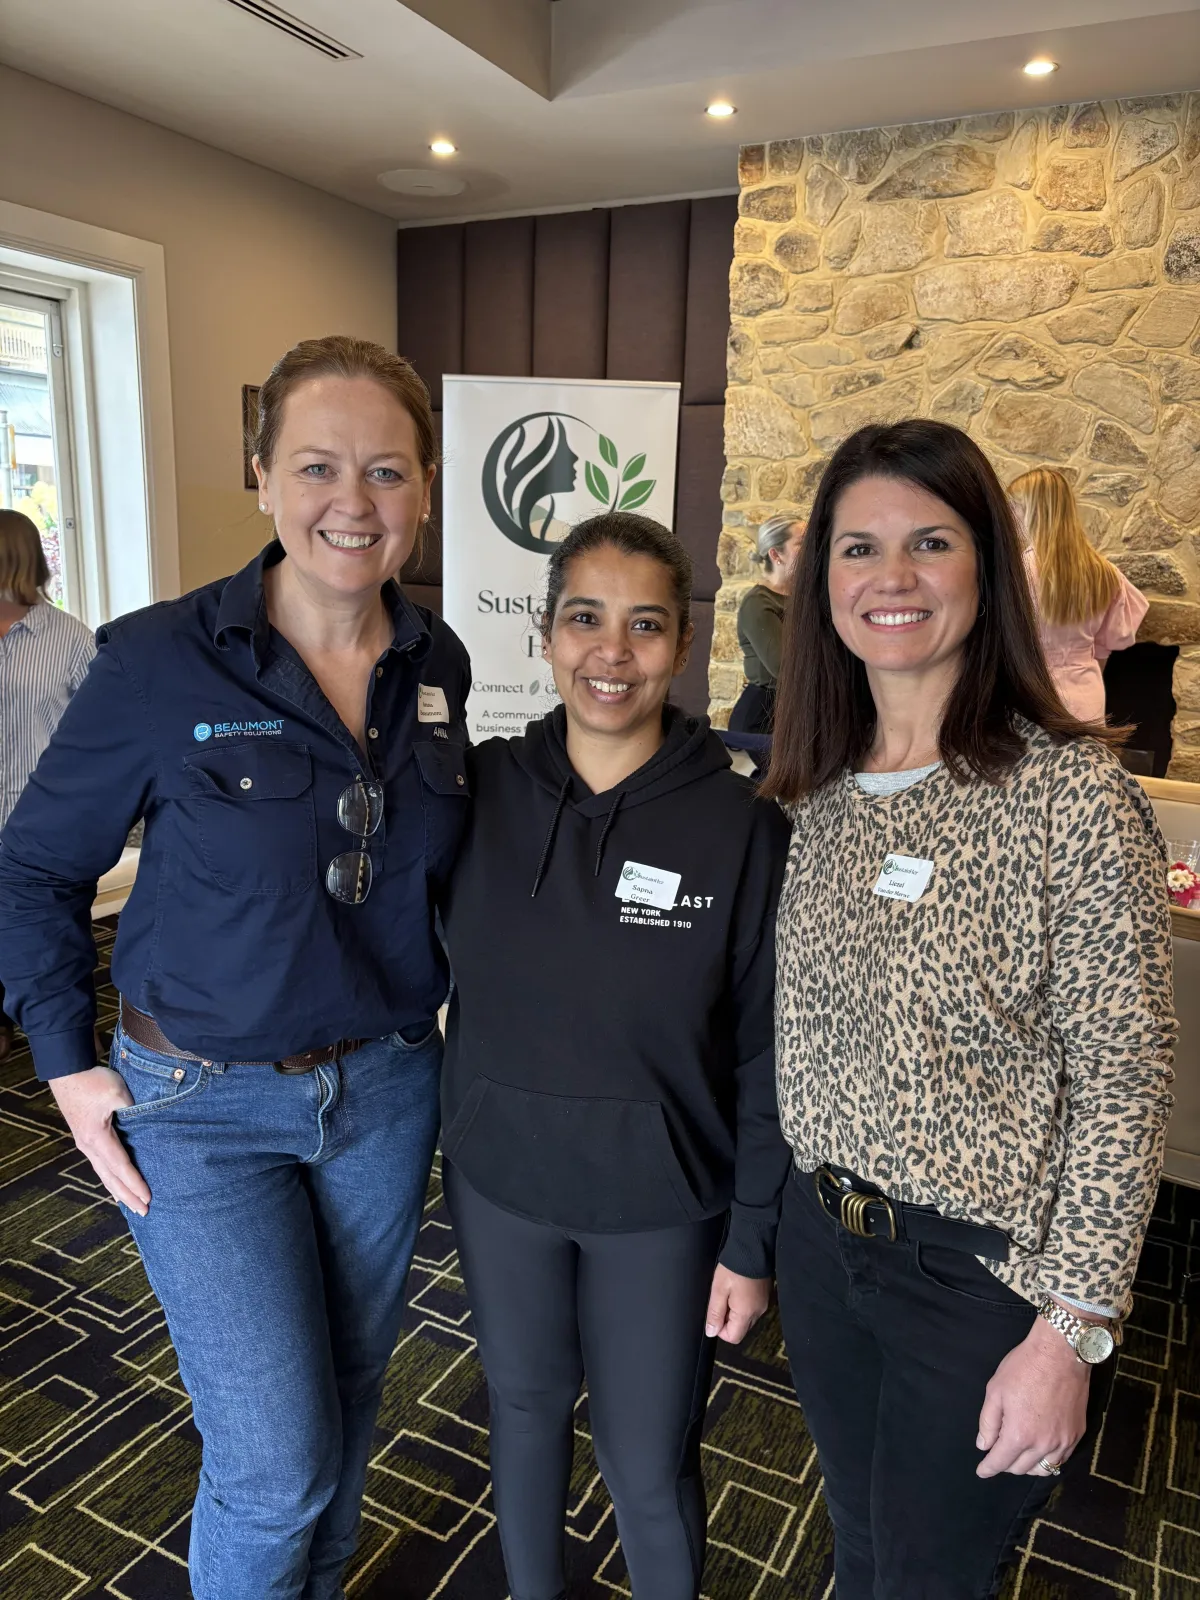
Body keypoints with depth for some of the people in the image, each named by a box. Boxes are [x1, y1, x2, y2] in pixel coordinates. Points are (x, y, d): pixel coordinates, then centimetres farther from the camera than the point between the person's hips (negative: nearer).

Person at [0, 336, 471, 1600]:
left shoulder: (438, 666, -3)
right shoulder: (162, 662, -16)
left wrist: (431, 1004, 5)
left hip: (387, 1085, 4)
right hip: (205, 1101, -4)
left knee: (348, 1391, 22)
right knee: (275, 1456, 4)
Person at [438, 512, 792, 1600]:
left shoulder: (741, 827, -15)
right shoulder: (483, 789, -9)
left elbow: (767, 1052, -10)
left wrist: (755, 1241, -7)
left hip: (660, 1203, -2)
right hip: (499, 1180, 3)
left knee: (649, 1462, 13)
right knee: (526, 1405, 24)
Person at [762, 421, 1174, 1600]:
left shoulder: (1072, 793, -18)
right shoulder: (814, 789, -1)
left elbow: (1122, 1081, -15)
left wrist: (1072, 1331, -15)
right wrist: (758, 1237, 10)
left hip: (988, 1273, -5)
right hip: (822, 1236, 5)